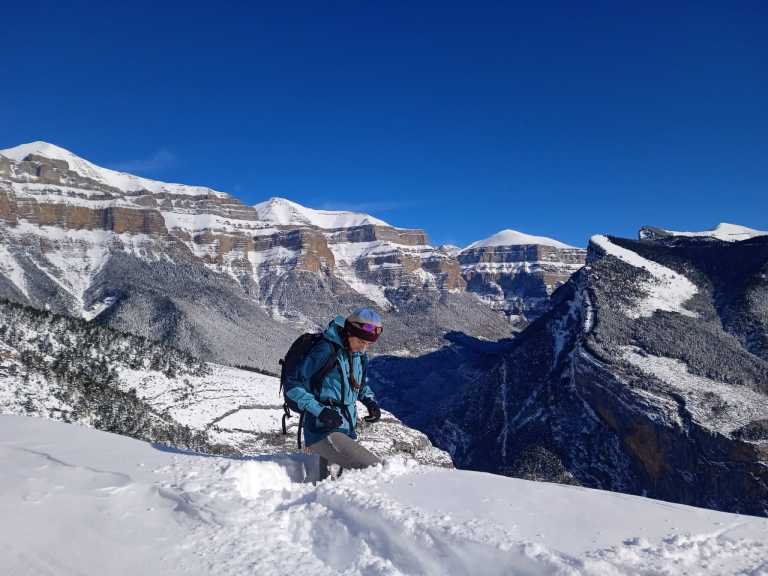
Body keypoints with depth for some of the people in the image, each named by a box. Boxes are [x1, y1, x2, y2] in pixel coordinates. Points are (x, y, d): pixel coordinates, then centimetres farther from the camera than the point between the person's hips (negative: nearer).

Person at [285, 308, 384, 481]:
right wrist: (319, 410, -24)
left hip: (346, 432, 8)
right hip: (323, 432, -8)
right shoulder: (326, 351, -16)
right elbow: (292, 385, -14)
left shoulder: (359, 355, 7)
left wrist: (370, 400, 5)